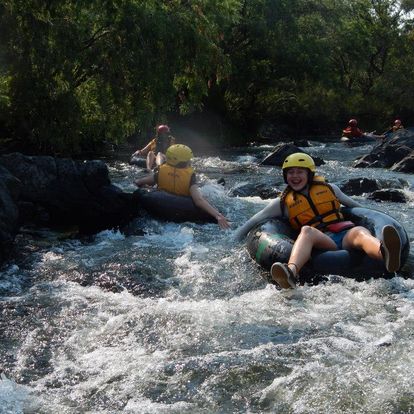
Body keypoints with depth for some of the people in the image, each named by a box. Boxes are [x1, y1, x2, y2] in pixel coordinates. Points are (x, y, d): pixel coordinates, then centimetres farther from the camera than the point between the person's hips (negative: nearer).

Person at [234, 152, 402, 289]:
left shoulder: (329, 189, 22)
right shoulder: (283, 203, 17)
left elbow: (353, 204, 35)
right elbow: (254, 222, 19)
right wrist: (235, 242, 11)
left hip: (346, 235, 2)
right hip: (321, 243, -1)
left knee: (360, 231, -33)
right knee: (307, 230, -34)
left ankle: (385, 254, -71)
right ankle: (291, 272, -65)